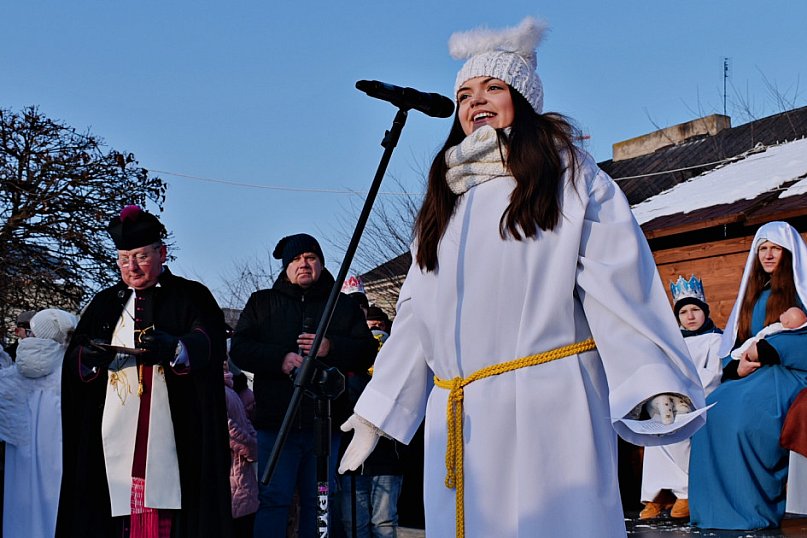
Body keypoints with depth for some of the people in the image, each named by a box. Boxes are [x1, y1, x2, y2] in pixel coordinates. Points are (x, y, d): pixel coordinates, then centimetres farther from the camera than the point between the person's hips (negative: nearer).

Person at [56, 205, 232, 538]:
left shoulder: (191, 297, 9)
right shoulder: (105, 304, 20)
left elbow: (208, 344, -9)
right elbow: (73, 361, 11)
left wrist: (174, 348, -30)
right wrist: (90, 356, -13)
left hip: (172, 432, -3)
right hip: (114, 434, 3)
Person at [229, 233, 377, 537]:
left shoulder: (343, 306, 14)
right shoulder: (262, 303, 14)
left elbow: (367, 352, 6)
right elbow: (239, 349, 4)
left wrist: (331, 348, -13)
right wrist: (280, 359, -13)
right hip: (276, 420, -1)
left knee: (318, 502, 6)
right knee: (274, 500, -3)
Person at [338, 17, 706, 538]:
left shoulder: (572, 177, 5)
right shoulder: (447, 196, 21)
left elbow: (619, 284, -8)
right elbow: (417, 315, 21)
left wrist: (655, 383, -22)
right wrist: (378, 412, 17)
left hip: (548, 408, -5)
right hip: (459, 422, 5)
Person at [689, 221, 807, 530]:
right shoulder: (754, 293, 25)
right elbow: (736, 341, 20)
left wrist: (764, 349, -14)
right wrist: (737, 365, -2)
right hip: (753, 374, 6)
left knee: (744, 408, -34)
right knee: (713, 408, -23)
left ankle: (754, 507, -26)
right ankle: (718, 504, -22)